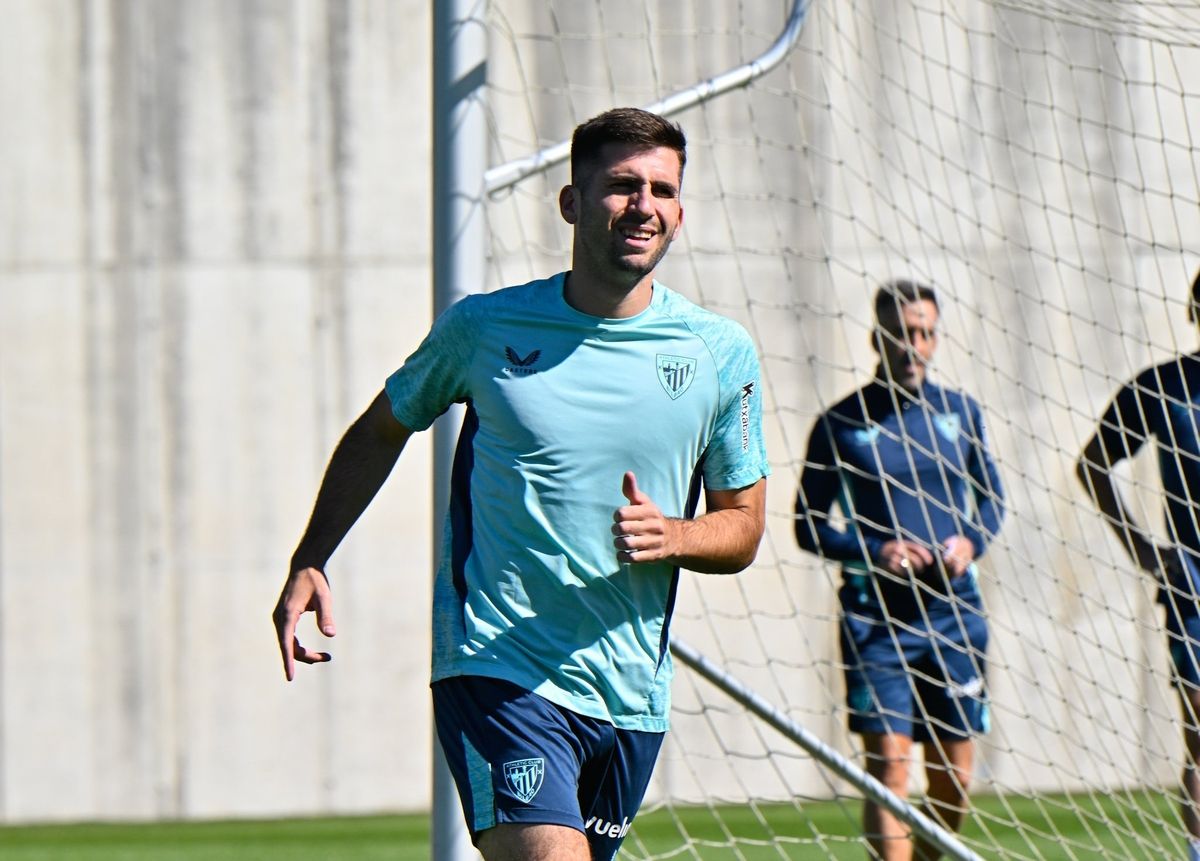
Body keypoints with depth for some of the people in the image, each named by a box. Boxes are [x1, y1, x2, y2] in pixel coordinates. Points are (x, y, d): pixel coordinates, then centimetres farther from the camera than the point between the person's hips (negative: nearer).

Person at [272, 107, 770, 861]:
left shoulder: (721, 354, 3)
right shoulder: (484, 329, -1)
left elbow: (742, 526, 10)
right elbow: (381, 431, 16)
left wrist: (670, 537, -13)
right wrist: (309, 564, 8)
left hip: (631, 701, 4)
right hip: (496, 675, -4)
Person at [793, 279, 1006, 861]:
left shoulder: (959, 413, 9)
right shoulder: (841, 424, -1)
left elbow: (991, 496, 20)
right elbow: (809, 525, 2)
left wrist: (971, 540, -2)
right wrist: (872, 551, -15)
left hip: (952, 610, 4)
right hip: (877, 615, -4)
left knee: (954, 779, 7)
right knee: (889, 768, -13)